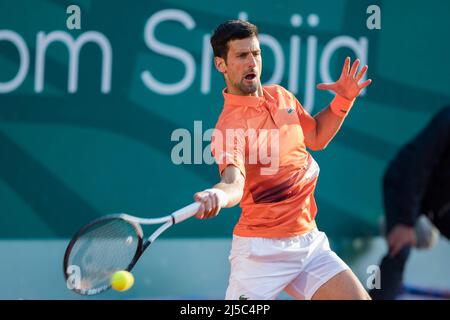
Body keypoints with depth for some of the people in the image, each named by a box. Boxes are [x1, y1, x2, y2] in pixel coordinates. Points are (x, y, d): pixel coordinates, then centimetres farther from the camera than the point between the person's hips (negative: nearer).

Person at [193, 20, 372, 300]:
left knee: (359, 298, -4)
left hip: (308, 241, 7)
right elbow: (234, 182, -34)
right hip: (262, 249, -7)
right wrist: (218, 195, -57)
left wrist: (343, 101, 9)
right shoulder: (229, 126, -17)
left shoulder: (282, 96, 8)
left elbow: (316, 137, 24)